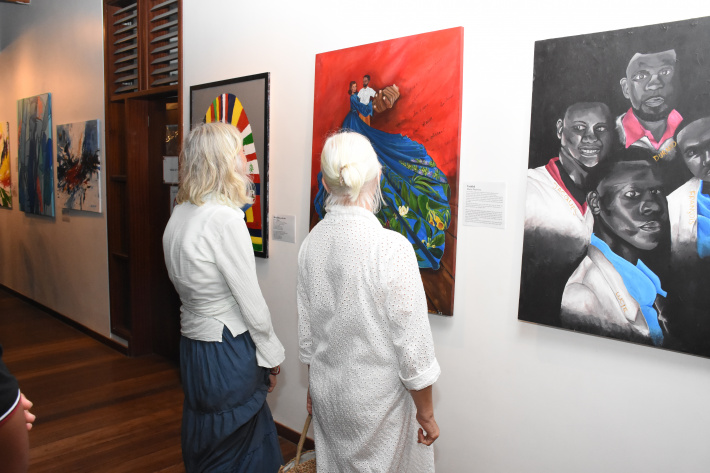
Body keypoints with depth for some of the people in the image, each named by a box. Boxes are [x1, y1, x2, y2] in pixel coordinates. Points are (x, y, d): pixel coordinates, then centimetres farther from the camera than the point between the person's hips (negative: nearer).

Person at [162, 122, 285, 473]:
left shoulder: (180, 214, 5)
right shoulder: (225, 219, -21)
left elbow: (185, 283, 6)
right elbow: (251, 302, -17)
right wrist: (270, 355, -5)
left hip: (192, 342, 8)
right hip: (228, 348, -8)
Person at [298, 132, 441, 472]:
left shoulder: (311, 242, -6)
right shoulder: (392, 247, -24)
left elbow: (306, 329, 5)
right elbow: (412, 344, -18)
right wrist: (426, 412, -4)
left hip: (327, 396, 6)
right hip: (378, 402, -5)